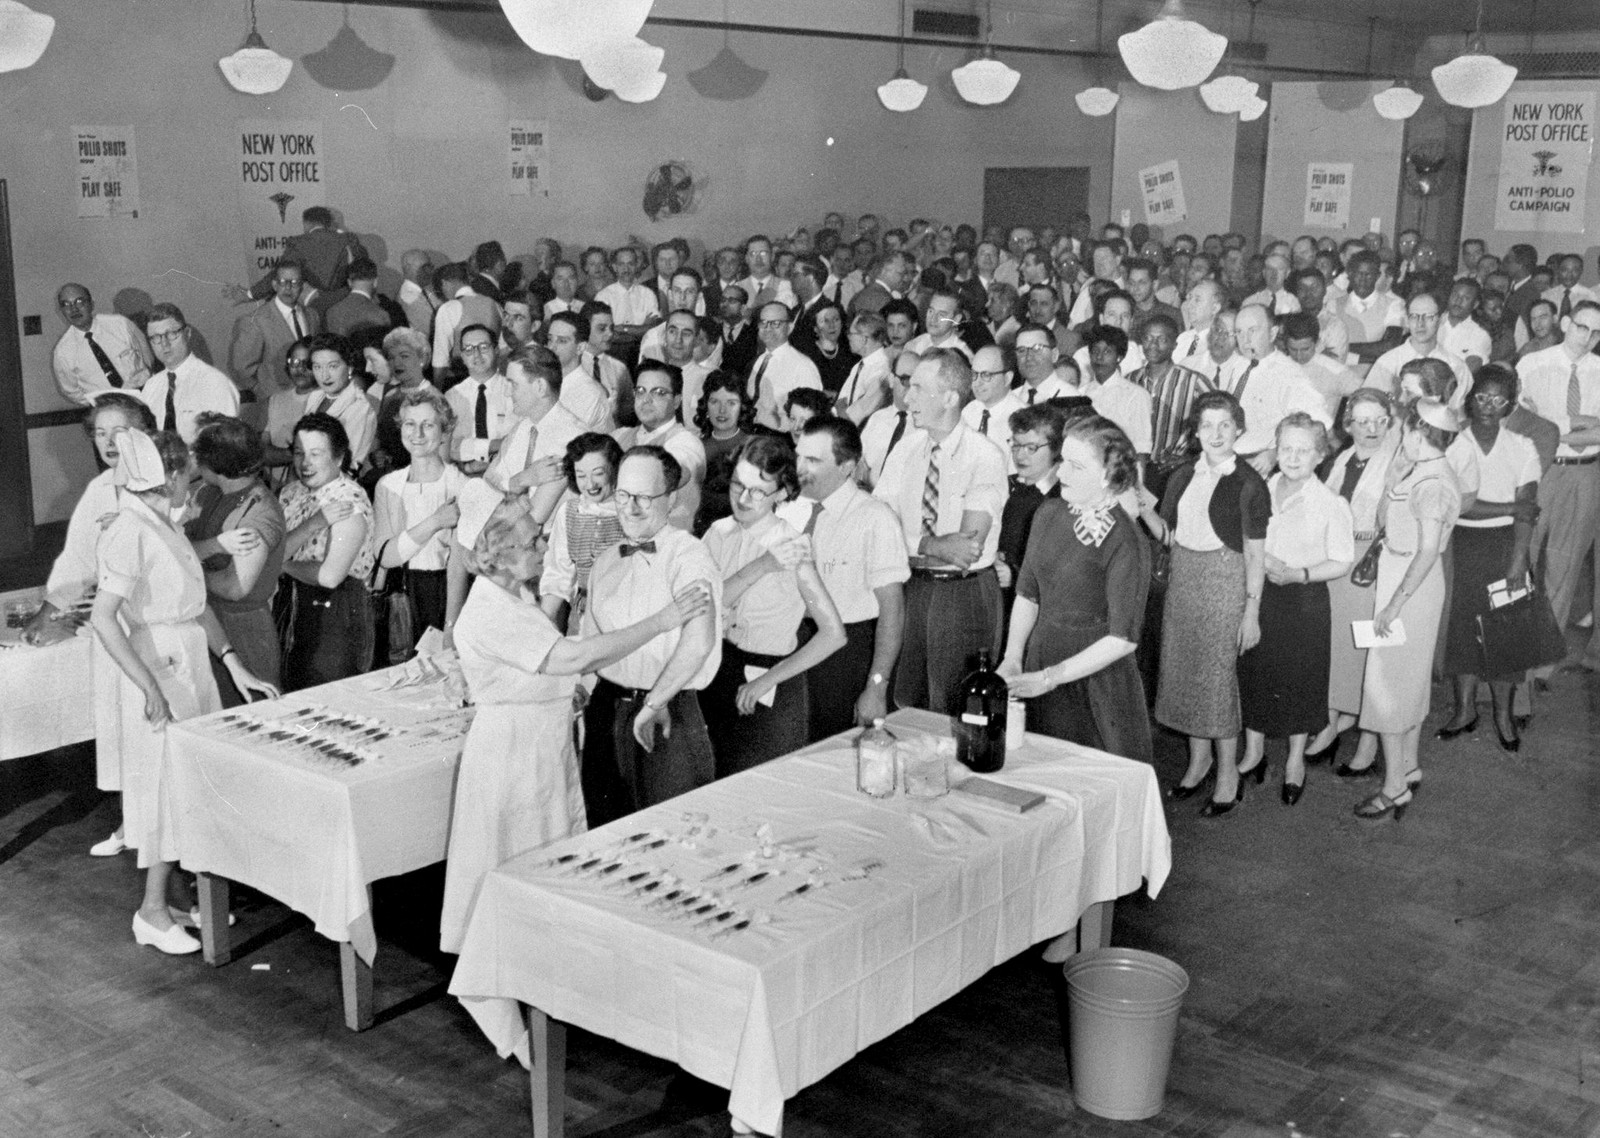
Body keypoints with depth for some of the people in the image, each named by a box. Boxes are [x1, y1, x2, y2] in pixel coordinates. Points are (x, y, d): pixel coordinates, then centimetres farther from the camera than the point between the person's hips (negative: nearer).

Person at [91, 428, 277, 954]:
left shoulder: (164, 526, 11)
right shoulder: (129, 534, -17)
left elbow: (196, 604, 14)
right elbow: (104, 618, -24)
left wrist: (235, 666, 9)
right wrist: (150, 688, -26)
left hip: (190, 667, 9)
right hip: (159, 673, -9)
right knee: (165, 785, -1)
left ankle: (171, 894, 25)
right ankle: (153, 911, 10)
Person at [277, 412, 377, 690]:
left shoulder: (350, 502, -16)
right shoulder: (290, 493, 7)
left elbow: (330, 575, -23)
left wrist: (284, 563, -7)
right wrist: (314, 523, -19)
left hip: (337, 613, -7)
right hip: (293, 611, 7)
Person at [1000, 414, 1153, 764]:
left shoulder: (1125, 543, -17)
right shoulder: (1049, 513, 1)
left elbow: (1123, 639, -18)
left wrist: (1049, 678, -19)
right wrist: (1012, 658, -4)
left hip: (1097, 680, -5)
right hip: (1039, 655, 5)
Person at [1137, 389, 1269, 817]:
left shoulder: (1248, 484, -11)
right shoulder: (1183, 476, 6)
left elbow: (1255, 554, -11)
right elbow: (1169, 535, 10)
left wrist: (1252, 612, -13)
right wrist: (1147, 511, -8)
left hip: (1225, 582, -6)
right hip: (1183, 579, 6)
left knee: (1219, 674, -1)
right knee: (1184, 668, 11)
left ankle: (1227, 772, 13)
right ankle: (1199, 758, 28)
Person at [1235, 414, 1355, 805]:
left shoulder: (1331, 504, -12)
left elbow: (1341, 563, -10)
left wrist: (1298, 574, -21)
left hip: (1306, 600, -3)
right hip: (1259, 593, 3)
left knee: (1301, 678, 9)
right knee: (1253, 671, 11)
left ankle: (1295, 761, 29)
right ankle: (1254, 751, 32)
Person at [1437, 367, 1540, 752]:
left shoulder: (1522, 448, -1)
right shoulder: (1452, 445, -4)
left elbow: (1526, 513, -6)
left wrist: (1518, 562, -14)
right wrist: (1509, 507, -12)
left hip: (1505, 543, 0)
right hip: (1460, 543, 0)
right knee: (1461, 621, 4)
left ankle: (1503, 713, 15)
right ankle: (1465, 708, 19)